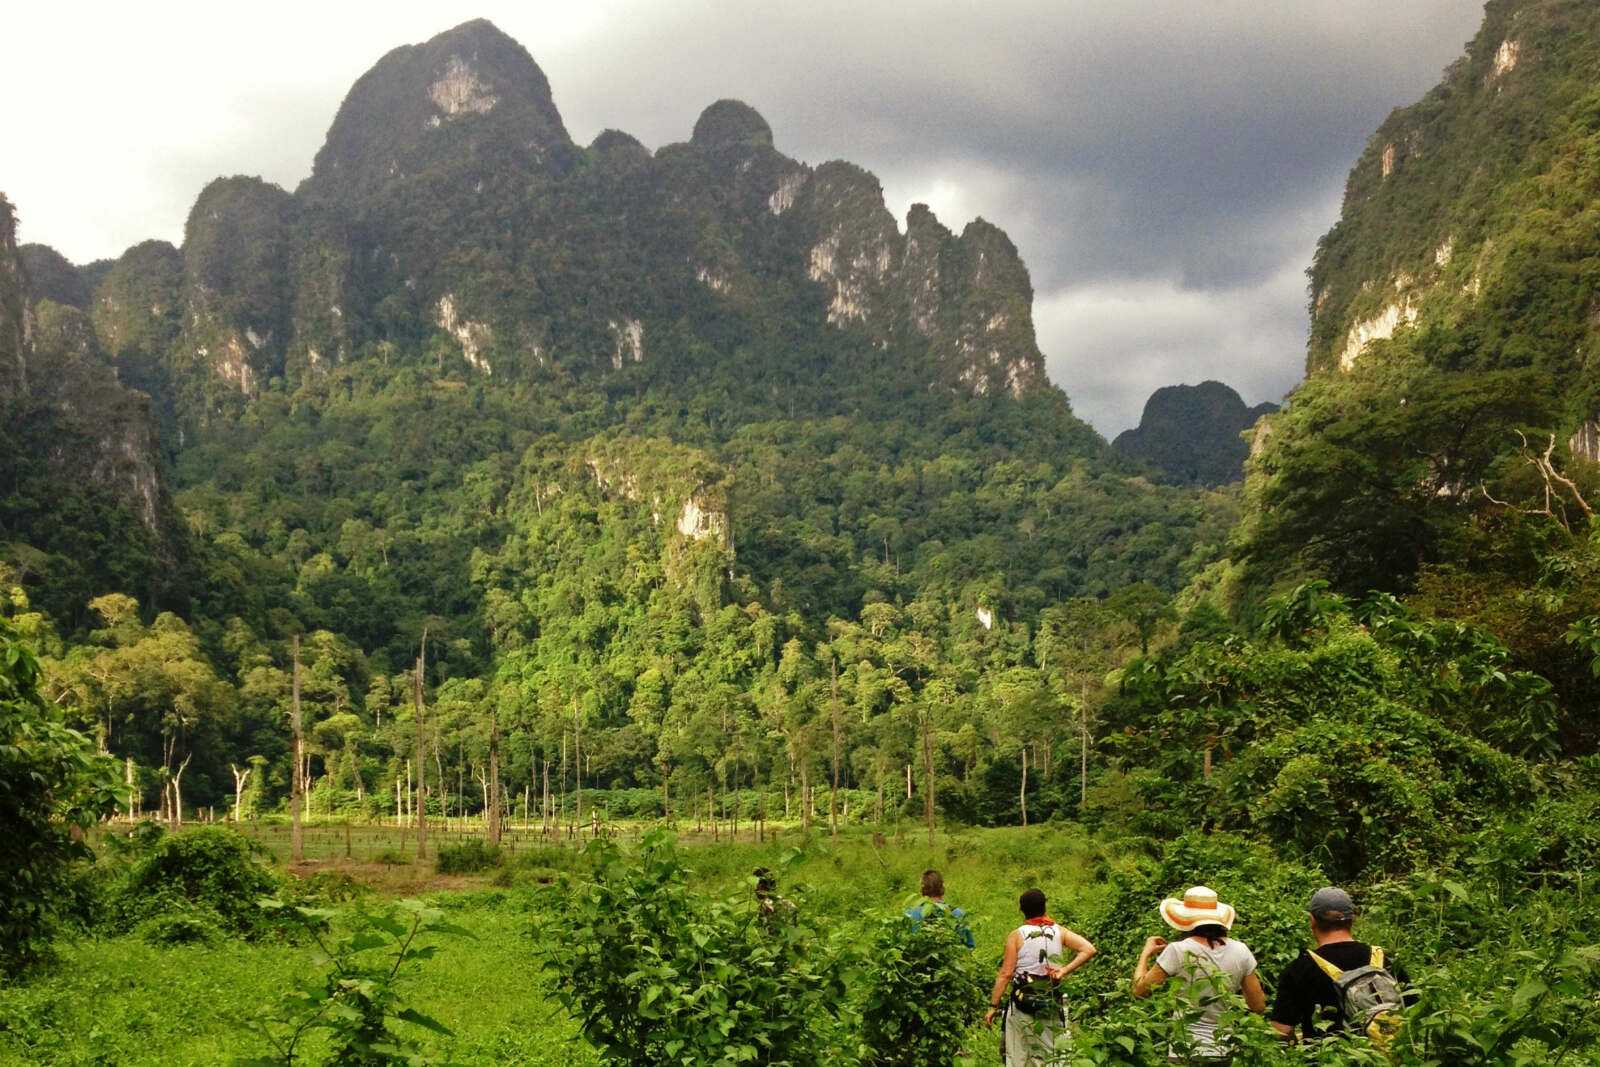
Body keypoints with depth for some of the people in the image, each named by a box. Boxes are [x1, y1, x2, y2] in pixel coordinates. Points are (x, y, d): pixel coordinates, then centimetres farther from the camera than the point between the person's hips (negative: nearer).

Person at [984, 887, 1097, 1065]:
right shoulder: (1058, 931, 2)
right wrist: (1064, 971, -7)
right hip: (1051, 1003, 3)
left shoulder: (1016, 936, -6)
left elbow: (1006, 974, -9)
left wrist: (993, 1007, -5)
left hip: (1022, 1003, -3)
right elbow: (1089, 950, -9)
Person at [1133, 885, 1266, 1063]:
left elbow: (1139, 990, -7)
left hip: (1186, 1054, -4)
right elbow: (1259, 1006, 2)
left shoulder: (1178, 951, -15)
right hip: (1227, 1053, 4)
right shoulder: (1240, 951, -4)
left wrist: (1145, 953, 9)